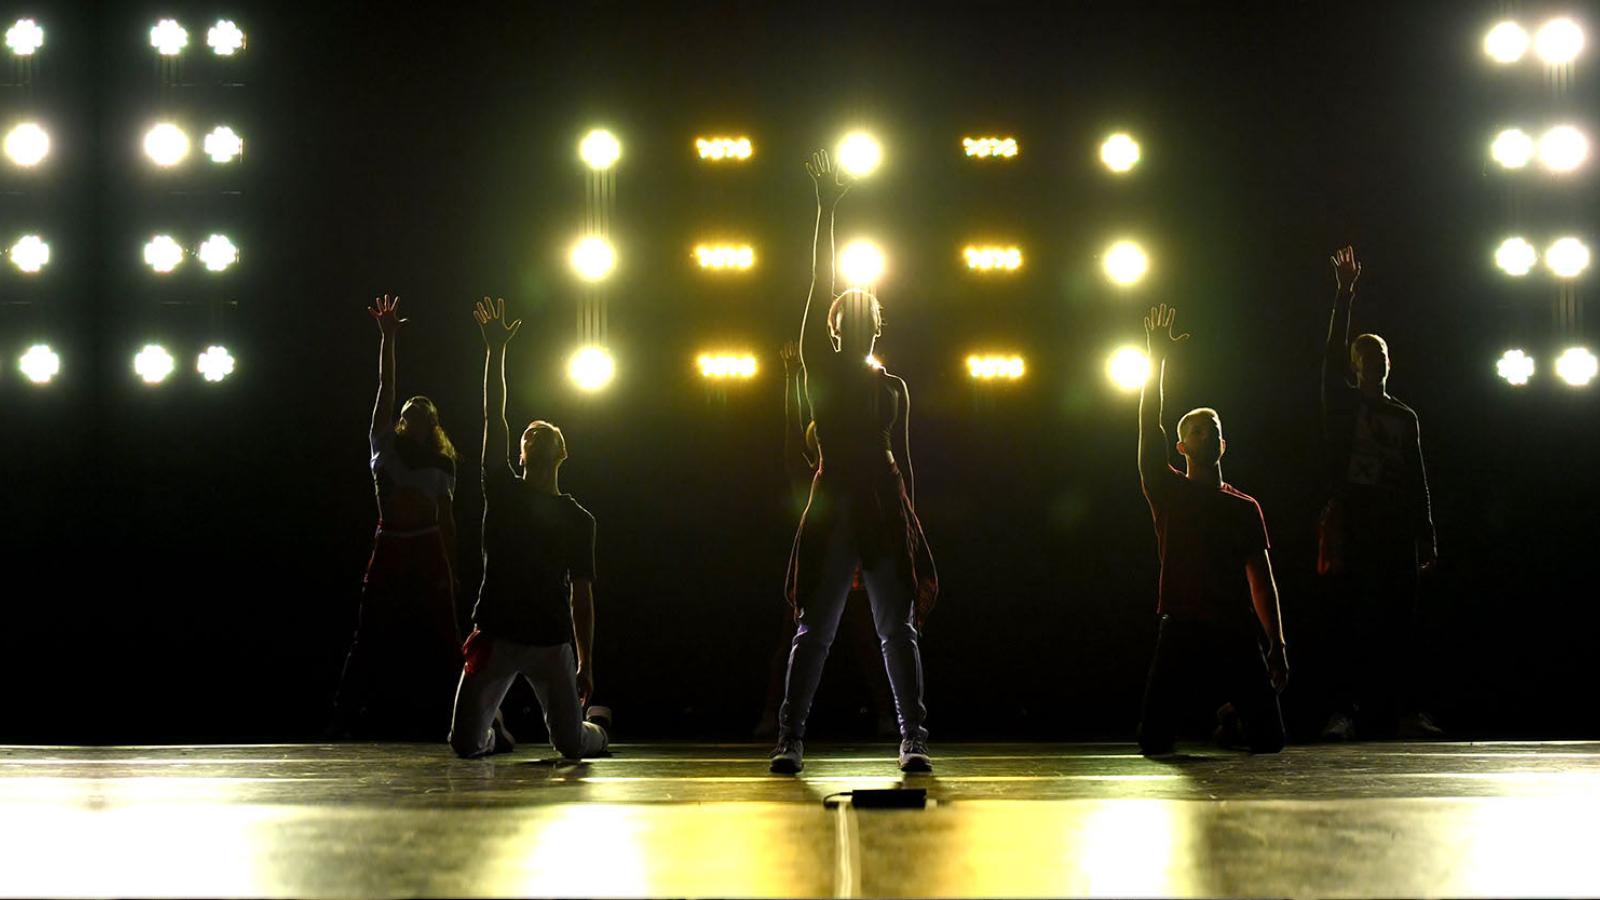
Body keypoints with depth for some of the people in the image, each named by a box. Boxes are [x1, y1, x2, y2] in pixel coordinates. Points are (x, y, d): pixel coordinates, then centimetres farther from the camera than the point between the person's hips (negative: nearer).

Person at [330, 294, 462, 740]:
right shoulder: (385, 449, 8)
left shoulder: (441, 467, 11)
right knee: (373, 636, -3)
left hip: (429, 555, 1)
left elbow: (447, 520, 10)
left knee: (436, 638, -4)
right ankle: (345, 716, -1)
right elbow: (386, 390, 1)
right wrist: (387, 339, -5)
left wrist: (452, 571, 3)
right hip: (389, 549, -1)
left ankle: (434, 717, -1)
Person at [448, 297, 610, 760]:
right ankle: (492, 734, 33)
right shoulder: (503, 491, 5)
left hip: (552, 641, 0)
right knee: (465, 744, -4)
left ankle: (598, 723, 37)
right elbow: (494, 418, -1)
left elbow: (582, 592, 5)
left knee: (572, 745, 1)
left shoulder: (578, 519, 5)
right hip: (496, 634, 1)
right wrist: (495, 351, -7)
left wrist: (586, 663, 1)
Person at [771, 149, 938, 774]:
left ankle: (913, 739, 3)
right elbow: (818, 287, 1)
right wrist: (826, 209, -4)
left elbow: (905, 463, 17)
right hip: (833, 506, -2)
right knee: (814, 631, -3)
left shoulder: (894, 387, 16)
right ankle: (790, 740, -1)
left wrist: (917, 541, 13)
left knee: (898, 629, 1)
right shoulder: (820, 371, 8)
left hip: (886, 510, 2)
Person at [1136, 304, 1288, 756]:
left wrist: (1277, 644, 6)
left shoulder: (1246, 508, 15)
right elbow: (1149, 427, -1)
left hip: (1238, 634, 2)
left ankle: (1230, 719, 25)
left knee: (1270, 741, -7)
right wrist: (1157, 359, -4)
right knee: (1154, 742, -12)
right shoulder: (1169, 493, 8)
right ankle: (1190, 717, 21)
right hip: (1182, 632, -2)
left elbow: (1262, 581, 14)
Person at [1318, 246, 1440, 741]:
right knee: (1352, 618, -9)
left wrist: (1427, 535, 9)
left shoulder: (1405, 417, 19)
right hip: (1353, 520, -4)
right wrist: (1344, 295, -11)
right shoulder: (1344, 403, 9)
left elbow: (1417, 480, 16)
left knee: (1399, 620, 0)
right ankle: (1344, 710, -11)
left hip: (1396, 525, 4)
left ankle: (1401, 709, 1)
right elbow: (1332, 355, -5)